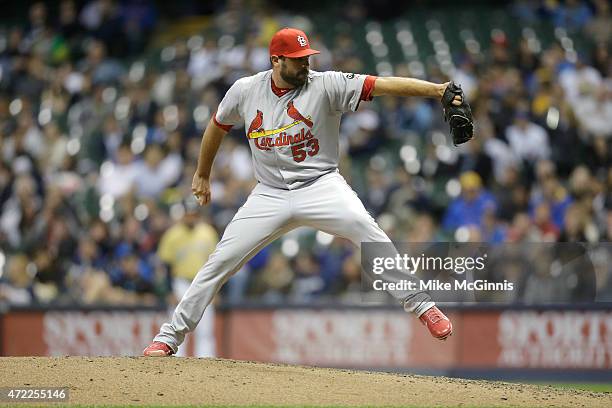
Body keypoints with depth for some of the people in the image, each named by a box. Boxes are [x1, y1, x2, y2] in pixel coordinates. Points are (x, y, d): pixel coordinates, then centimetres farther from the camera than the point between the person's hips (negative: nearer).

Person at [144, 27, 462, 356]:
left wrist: (436, 90, -31)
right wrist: (202, 175, 29)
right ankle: (170, 336, 7)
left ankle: (421, 306, -23)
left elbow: (382, 85, -20)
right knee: (221, 261, -4)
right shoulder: (245, 91, 0)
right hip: (270, 193, 3)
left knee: (363, 226, -29)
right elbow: (218, 126, 19)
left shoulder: (325, 85, -9)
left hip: (320, 186, -2)